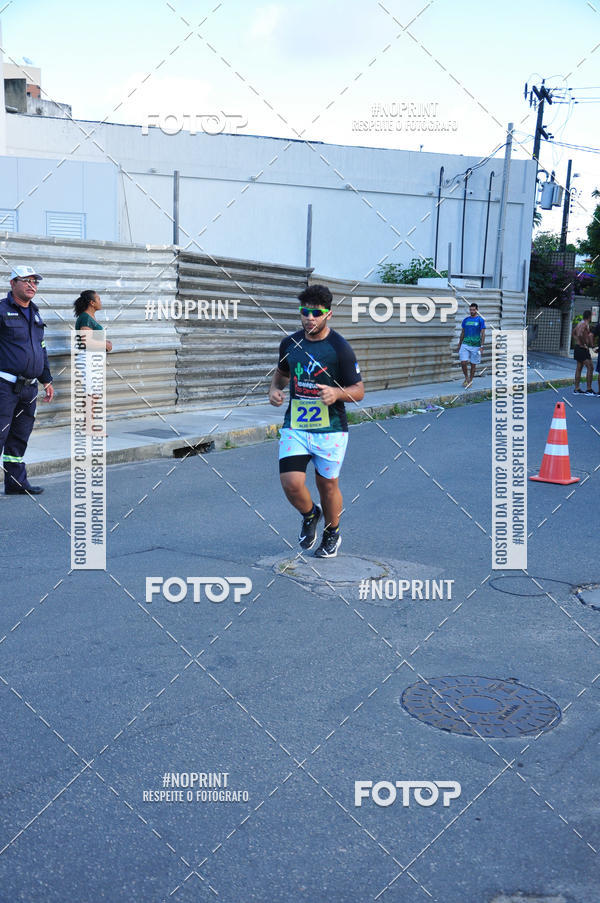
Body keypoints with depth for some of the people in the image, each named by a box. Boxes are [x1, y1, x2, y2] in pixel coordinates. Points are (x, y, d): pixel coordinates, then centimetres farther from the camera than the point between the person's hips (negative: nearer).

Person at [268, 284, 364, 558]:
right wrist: (274, 390, 1)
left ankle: (332, 534, 35)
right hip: (294, 426, 3)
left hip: (330, 429, -3)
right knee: (291, 483, -11)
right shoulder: (289, 343, 4)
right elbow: (281, 373, 23)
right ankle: (309, 515, 24)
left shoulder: (340, 348, -9)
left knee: (327, 485, 8)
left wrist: (336, 393, -26)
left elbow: (359, 390, -5)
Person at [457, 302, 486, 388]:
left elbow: (483, 334, -4)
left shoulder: (480, 320, -2)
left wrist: (481, 346, -12)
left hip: (476, 345, -2)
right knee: (463, 362, -10)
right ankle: (466, 378, 12)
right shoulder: (465, 320, 8)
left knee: (473, 364, 4)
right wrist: (459, 345, 14)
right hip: (465, 344, 2)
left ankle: (470, 381, 17)